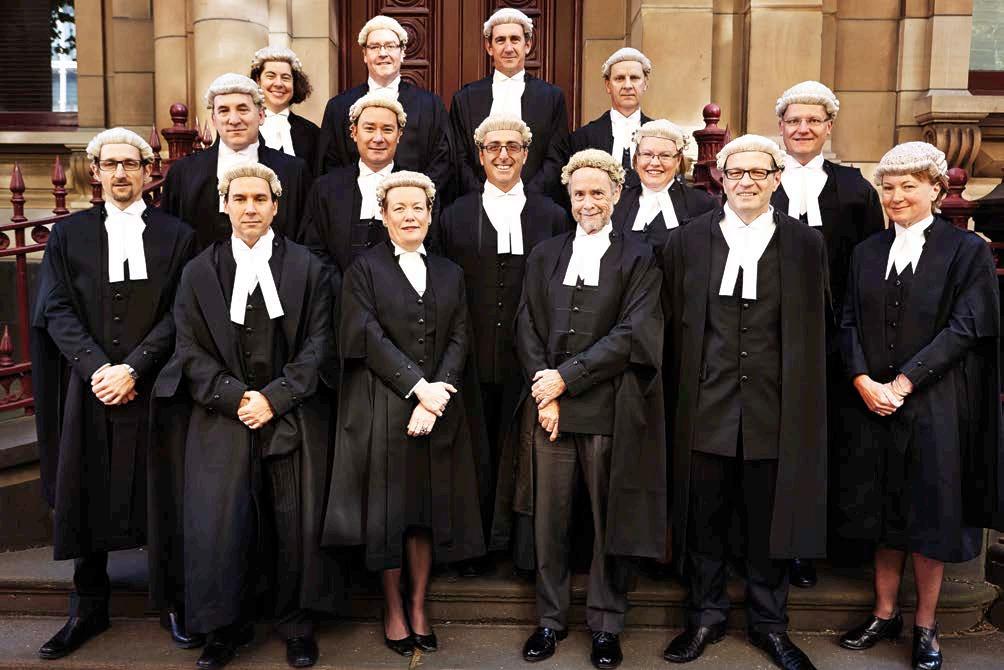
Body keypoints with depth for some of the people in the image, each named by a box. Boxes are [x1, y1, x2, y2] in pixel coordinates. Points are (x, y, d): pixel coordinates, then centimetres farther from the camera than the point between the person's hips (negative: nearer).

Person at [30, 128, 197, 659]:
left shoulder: (176, 236, 4)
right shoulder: (69, 235, 10)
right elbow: (56, 312, 2)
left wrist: (133, 368, -14)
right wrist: (97, 367, -12)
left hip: (153, 390, -2)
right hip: (88, 389, 2)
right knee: (84, 495, 7)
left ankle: (172, 602, 19)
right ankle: (89, 607, 23)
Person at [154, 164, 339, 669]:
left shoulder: (307, 267, 4)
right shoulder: (199, 272, 8)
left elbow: (317, 344, -1)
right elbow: (190, 351, 4)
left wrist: (274, 397, -11)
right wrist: (236, 397, -10)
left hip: (293, 415, -1)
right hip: (223, 417, 1)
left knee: (297, 521, 3)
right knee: (219, 523, 0)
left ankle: (297, 624, 20)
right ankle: (228, 626, 18)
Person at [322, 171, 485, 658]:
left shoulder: (449, 273, 13)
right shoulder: (365, 269, 2)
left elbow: (458, 340, 5)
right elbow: (369, 338, -8)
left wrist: (436, 395, -10)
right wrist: (418, 387, -15)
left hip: (438, 409, 3)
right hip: (382, 411, -3)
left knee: (429, 508, 7)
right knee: (388, 508, 3)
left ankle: (418, 607, 19)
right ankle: (393, 611, 16)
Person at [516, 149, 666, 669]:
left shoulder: (638, 260, 2)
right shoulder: (544, 256, 12)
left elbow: (631, 335, -8)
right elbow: (527, 330, 7)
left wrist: (566, 377, -12)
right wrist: (545, 394, -6)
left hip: (608, 411, -2)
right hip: (550, 408, 3)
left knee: (610, 521, 6)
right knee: (549, 518, 8)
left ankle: (606, 624, 21)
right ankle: (550, 618, 24)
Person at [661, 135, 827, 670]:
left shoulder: (806, 244, 3)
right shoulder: (687, 240, 3)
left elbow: (812, 331, 5)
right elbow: (672, 324, 6)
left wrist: (801, 401, 2)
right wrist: (681, 393, 4)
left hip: (773, 411, 0)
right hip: (706, 408, 0)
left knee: (769, 520, 11)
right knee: (704, 518, 11)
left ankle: (768, 622, 29)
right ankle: (706, 616, 29)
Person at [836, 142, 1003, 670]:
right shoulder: (868, 252, 10)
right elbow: (850, 324, 6)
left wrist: (903, 382, -16)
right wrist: (862, 380, -10)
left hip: (933, 405, -4)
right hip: (873, 403, 4)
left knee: (928, 513, 5)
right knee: (883, 511, 12)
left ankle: (926, 627, 20)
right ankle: (885, 615, 26)